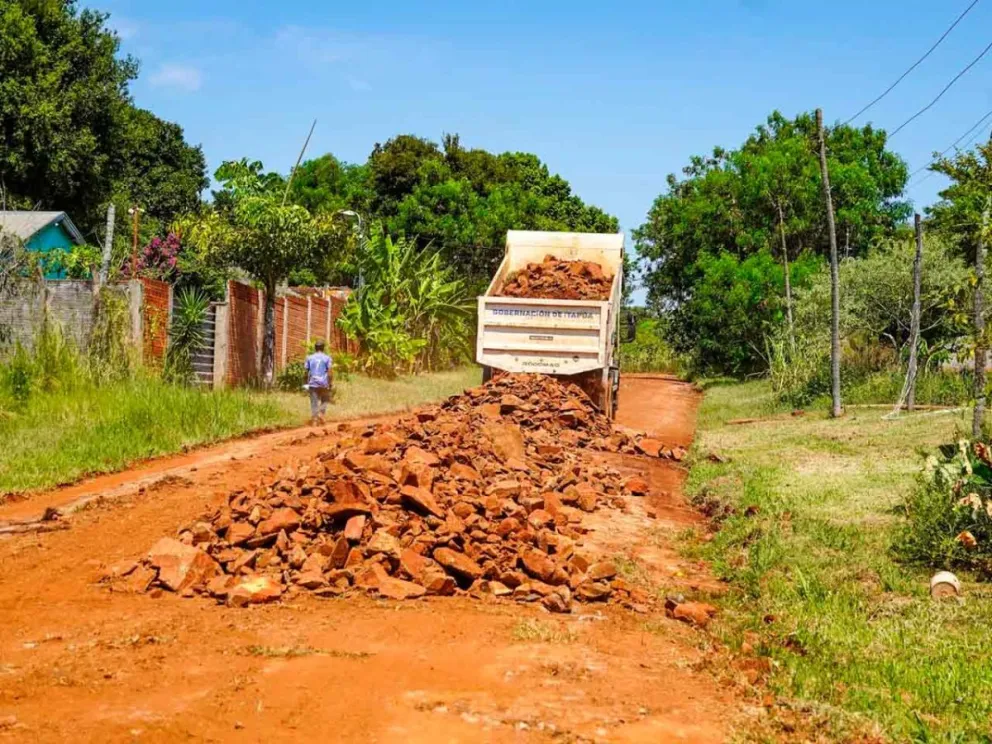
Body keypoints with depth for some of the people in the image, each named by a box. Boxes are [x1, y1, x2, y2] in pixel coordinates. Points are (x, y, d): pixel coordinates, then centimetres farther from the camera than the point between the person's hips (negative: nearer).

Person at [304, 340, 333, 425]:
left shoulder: (309, 358, 4)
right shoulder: (327, 358, -2)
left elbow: (306, 371, 2)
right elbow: (330, 372, -7)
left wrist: (308, 382, 11)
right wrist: (330, 383, -1)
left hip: (313, 384, 1)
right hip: (324, 383, -1)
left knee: (314, 402, 4)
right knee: (324, 400, 17)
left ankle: (314, 420, -2)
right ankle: (321, 413, -6)